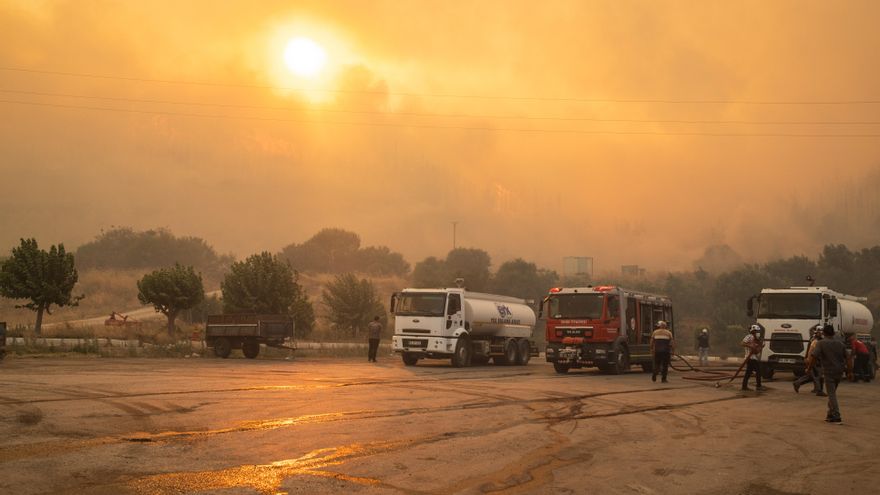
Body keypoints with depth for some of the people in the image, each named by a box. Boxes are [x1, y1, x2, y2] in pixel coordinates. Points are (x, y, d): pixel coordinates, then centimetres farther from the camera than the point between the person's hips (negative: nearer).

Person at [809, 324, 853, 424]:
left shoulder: (821, 343, -8)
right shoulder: (840, 343, 8)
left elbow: (813, 356, -18)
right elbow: (848, 357, 5)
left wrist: (809, 367, -8)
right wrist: (850, 371, 8)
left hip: (829, 372, -6)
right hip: (839, 373, 6)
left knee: (832, 395, -5)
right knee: (832, 394, 20)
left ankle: (837, 417, -12)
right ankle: (830, 415, 25)